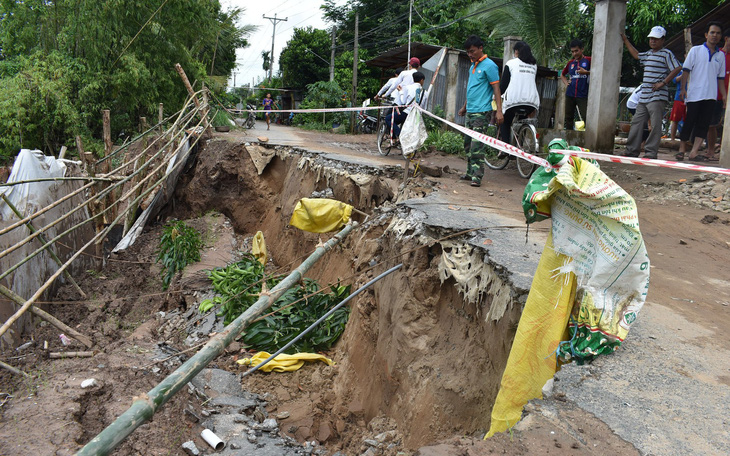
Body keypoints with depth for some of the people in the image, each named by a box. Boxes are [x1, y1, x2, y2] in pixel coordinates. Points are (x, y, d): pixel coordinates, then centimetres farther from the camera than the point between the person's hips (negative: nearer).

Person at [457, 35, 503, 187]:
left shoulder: (489, 66, -8)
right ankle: (470, 172, 18)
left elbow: (496, 89, -12)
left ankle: (477, 176, -9)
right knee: (469, 144, 11)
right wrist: (465, 107, 31)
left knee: (477, 145, -11)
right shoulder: (473, 66, 17)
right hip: (470, 111, 8)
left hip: (482, 112, -8)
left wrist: (499, 111, -18)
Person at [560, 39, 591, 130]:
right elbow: (562, 75, 30)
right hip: (570, 95, 5)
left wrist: (586, 72, -19)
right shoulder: (571, 63, 16)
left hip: (583, 95, -5)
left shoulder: (588, 60, 2)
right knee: (568, 118, 7)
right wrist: (566, 83, 13)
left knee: (586, 118, -14)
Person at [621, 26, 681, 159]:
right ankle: (632, 150, 13)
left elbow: (677, 68, -11)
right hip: (643, 97, 8)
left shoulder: (666, 54, -3)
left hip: (657, 97, -8)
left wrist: (663, 83, -15)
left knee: (655, 125, -7)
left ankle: (651, 152, -6)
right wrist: (625, 40, 38)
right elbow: (636, 55, 39)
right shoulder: (648, 54, 20)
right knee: (637, 123, 8)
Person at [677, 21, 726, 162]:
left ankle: (694, 152, -5)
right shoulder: (696, 50, 4)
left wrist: (724, 95, 12)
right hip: (694, 94, -3)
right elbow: (686, 70, 2)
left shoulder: (720, 55, 14)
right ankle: (682, 149, 10)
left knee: (704, 124, -4)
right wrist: (683, 88, -7)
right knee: (689, 122, -1)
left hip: (710, 96, 3)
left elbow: (720, 78, 18)